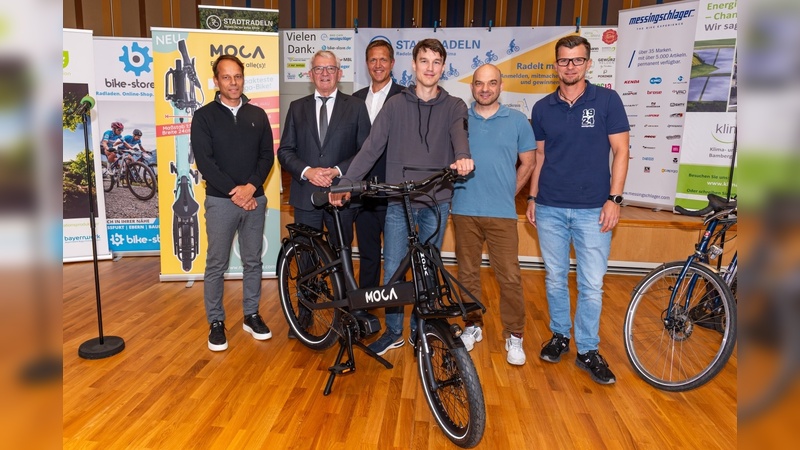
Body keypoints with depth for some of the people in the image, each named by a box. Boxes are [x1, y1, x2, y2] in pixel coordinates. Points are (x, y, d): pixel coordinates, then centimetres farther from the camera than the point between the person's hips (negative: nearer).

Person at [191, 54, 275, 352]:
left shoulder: (258, 115, 9)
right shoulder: (204, 116, 0)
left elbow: (267, 156, 4)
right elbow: (204, 162, -8)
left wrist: (251, 187, -11)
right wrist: (234, 191, -14)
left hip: (255, 199, 3)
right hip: (220, 201, -3)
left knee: (253, 261, 10)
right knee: (216, 265, 3)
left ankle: (251, 315, 24)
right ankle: (216, 322, 16)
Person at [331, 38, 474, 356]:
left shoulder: (454, 107, 5)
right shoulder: (395, 105, 5)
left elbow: (460, 134, -16)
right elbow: (371, 148, -2)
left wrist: (463, 158, -40)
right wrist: (345, 183, -12)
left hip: (436, 202, 0)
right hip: (398, 202, 0)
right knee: (392, 271, 3)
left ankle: (420, 330, 29)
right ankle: (393, 331, 23)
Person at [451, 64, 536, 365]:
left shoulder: (517, 121, 5)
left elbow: (527, 163, 10)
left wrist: (508, 193, 7)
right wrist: (455, 190, 3)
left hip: (502, 213, -1)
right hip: (464, 210, 1)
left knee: (509, 276, -2)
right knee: (467, 272, 10)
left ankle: (514, 335, 13)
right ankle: (472, 325, 27)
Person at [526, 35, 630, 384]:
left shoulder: (607, 100, -1)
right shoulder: (542, 108, 7)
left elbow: (620, 152, -2)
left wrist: (614, 198, -9)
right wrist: (532, 198, 9)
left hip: (592, 209, -2)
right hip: (550, 208, 3)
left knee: (592, 284, 2)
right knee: (555, 278, 12)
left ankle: (588, 350, 17)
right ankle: (559, 336, 30)